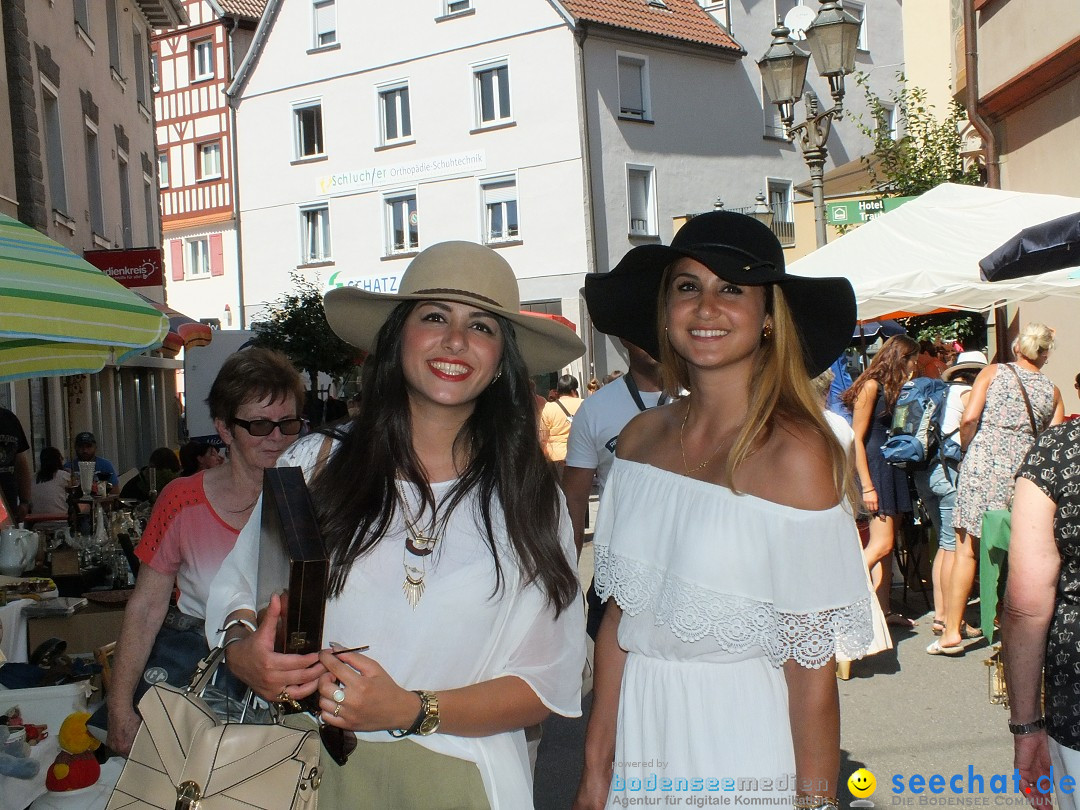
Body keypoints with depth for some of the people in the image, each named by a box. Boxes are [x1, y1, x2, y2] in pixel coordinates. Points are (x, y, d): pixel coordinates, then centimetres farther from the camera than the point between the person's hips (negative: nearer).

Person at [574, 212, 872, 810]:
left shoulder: (795, 452, -16)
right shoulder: (641, 437, -1)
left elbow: (812, 667, -15)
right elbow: (619, 615, 3)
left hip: (743, 750, -5)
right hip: (641, 736, 5)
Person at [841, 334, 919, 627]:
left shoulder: (893, 388, 15)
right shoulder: (871, 386, -10)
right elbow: (857, 439, -15)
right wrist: (867, 486, -18)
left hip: (893, 468, 9)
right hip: (875, 468, -9)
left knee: (887, 544, 9)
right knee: (881, 544, -12)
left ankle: (884, 609, 14)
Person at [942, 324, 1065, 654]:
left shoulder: (993, 372, 5)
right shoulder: (1052, 390, 12)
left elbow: (969, 418, -7)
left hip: (983, 463, -2)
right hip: (1024, 469, 2)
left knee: (967, 549, 2)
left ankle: (952, 631, 2)